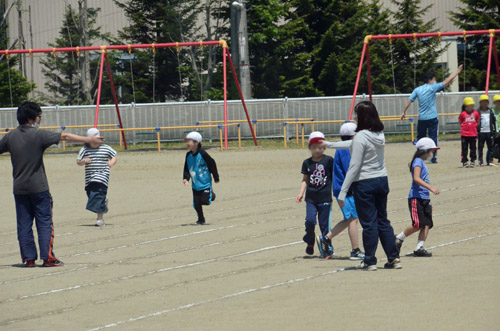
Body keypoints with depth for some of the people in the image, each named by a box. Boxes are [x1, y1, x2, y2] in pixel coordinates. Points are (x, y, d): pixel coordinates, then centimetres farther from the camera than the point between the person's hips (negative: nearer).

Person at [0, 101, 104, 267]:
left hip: (19, 188, 4)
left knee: (24, 224, 7)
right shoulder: (38, 135, -11)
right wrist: (88, 140, -6)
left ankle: (28, 258, 7)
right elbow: (65, 136, -10)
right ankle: (47, 257, -1)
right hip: (38, 188, -4)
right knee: (44, 223, 2)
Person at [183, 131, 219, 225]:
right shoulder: (188, 155, 0)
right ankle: (201, 219, 23)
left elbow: (212, 165, -11)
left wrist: (216, 178, -3)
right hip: (195, 185, 5)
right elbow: (187, 168, 8)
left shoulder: (202, 153, -18)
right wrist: (186, 178, -10)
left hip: (205, 182, -5)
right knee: (196, 203, 4)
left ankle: (211, 194, 25)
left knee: (205, 201, -9)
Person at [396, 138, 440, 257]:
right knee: (418, 224, -15)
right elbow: (416, 178, -22)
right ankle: (399, 238, 4)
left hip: (424, 199, 10)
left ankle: (419, 248, -4)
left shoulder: (422, 163, 21)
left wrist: (428, 203, 27)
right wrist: (431, 188, -29)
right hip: (416, 198, -10)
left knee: (427, 224, -2)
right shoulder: (418, 161, -7)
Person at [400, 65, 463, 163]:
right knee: (433, 138, -1)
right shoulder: (432, 88, -6)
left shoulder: (417, 90, 6)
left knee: (420, 138, 13)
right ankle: (433, 158, -3)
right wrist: (457, 72, 3)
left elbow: (409, 101, 5)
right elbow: (447, 82, -5)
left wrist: (404, 112, 14)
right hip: (432, 118, -4)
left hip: (421, 118, 4)